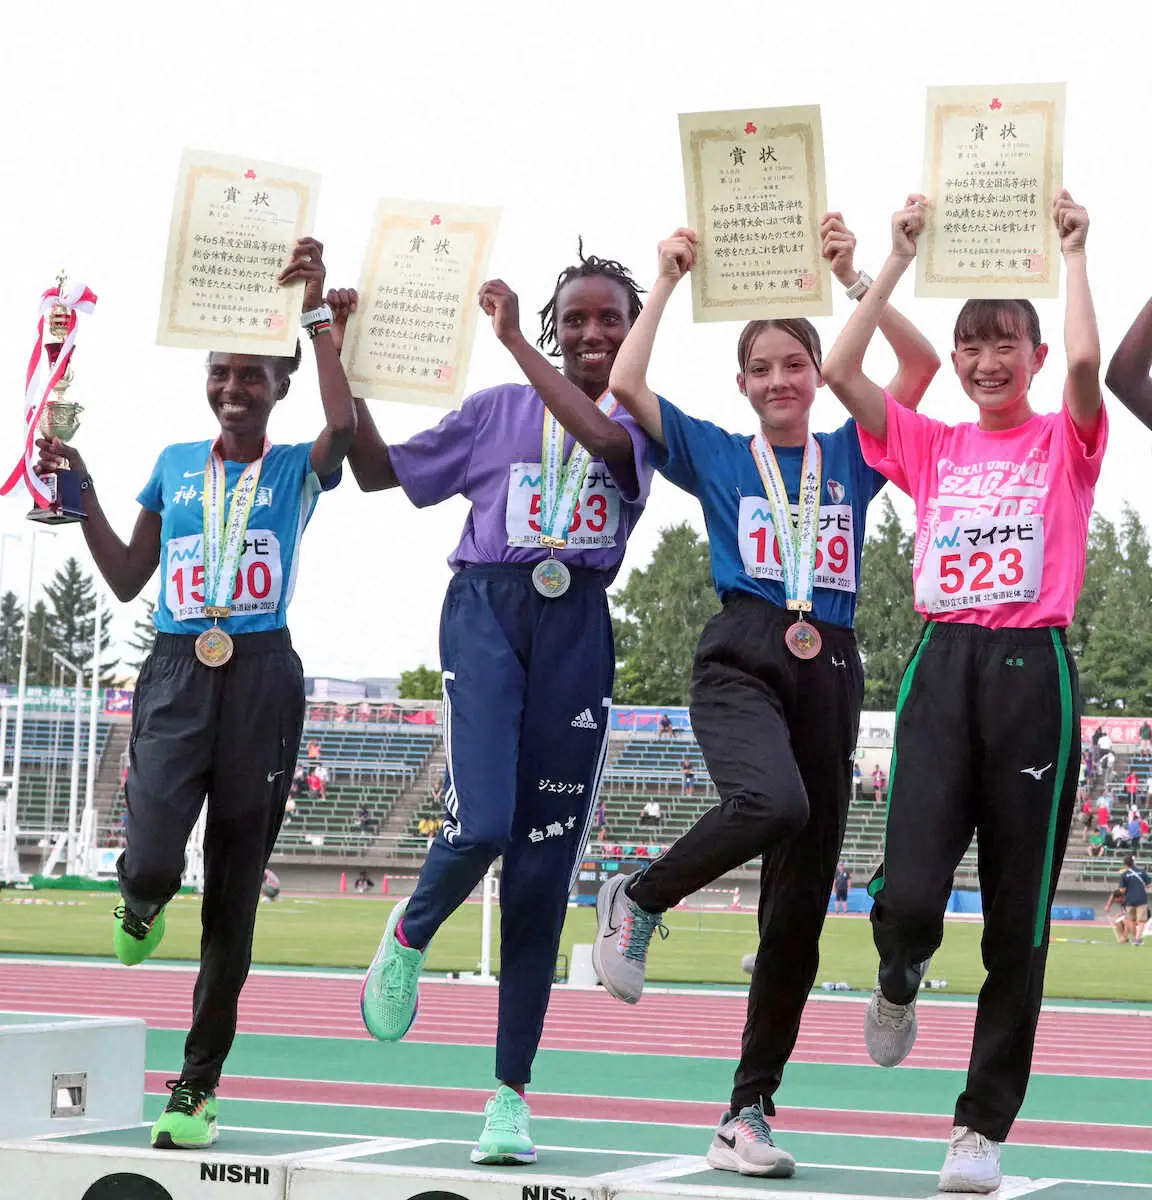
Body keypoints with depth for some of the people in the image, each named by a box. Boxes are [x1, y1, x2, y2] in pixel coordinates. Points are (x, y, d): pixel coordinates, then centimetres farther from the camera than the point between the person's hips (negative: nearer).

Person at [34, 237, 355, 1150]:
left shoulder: (296, 469, 6)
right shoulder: (175, 464, 14)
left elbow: (344, 426, -19)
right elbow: (126, 580, 17)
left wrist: (316, 313, -16)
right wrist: (81, 491, 7)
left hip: (263, 677, -1)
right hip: (176, 673, 1)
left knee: (233, 892, 3)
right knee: (152, 862, -20)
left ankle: (199, 1085, 12)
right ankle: (142, 905, 21)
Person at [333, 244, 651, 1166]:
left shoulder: (641, 423, 10)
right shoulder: (497, 409, 12)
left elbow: (604, 438, -15)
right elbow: (380, 471, 15)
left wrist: (513, 341, -17)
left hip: (578, 631, 1)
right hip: (489, 611, -1)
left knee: (544, 870, 1)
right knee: (482, 823, -22)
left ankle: (512, 1093, 8)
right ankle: (410, 935, 14)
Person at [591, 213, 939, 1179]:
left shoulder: (850, 457, 16)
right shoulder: (716, 455, 12)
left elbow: (923, 363, 5)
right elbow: (625, 384, 0)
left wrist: (854, 277, 1)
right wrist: (669, 281, 5)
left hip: (830, 672, 3)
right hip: (742, 658, -3)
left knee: (799, 913, 1)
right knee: (773, 802, -37)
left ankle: (749, 1114, 7)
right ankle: (638, 902, -10)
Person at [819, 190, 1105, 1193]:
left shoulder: (1065, 442, 7)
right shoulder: (933, 449, 14)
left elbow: (1087, 362, -15)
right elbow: (841, 371, 3)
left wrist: (1073, 254, -3)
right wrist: (899, 259, 6)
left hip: (1034, 669, -1)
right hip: (943, 666, 1)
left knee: (1018, 916, 1)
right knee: (908, 893, -14)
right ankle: (899, 986, 24)